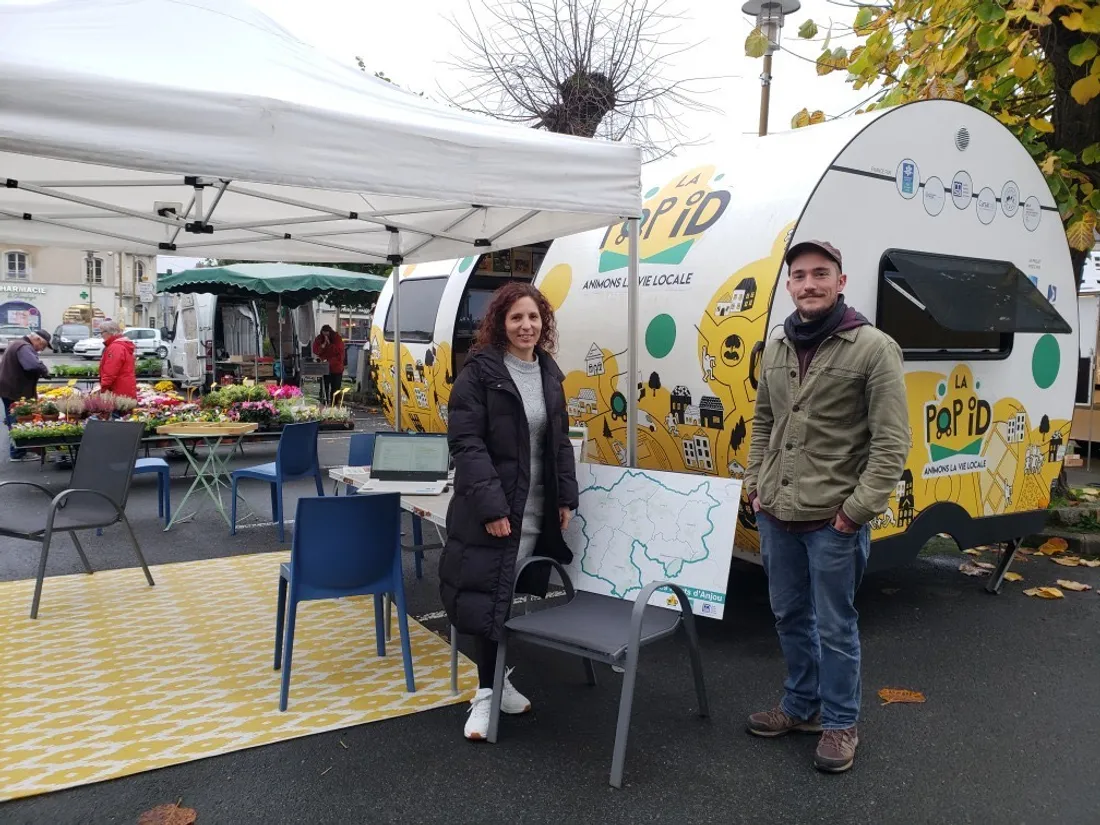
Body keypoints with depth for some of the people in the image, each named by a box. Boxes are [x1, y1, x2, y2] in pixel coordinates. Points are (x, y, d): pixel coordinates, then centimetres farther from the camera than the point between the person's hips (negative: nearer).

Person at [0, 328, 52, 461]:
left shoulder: (17, 344, 17)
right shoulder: (25, 348, -20)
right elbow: (34, 365, -36)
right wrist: (46, 372, -18)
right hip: (15, 392, -11)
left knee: (14, 422, 18)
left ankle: (16, 451, 27)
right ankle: (18, 454, 1)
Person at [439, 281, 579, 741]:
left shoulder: (549, 375, 11)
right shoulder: (480, 372, -10)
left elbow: (560, 441, 17)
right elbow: (465, 443, -16)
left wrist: (566, 497, 9)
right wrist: (491, 505, -21)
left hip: (537, 511, 6)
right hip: (492, 509, -6)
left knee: (511, 597, 15)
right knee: (488, 599, 0)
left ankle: (497, 681, 31)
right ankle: (487, 693, 15)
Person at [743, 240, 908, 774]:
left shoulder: (873, 348, -11)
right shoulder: (777, 348, 8)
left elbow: (891, 442, -13)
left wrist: (858, 508, -16)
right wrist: (754, 482, 9)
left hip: (833, 521, -6)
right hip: (775, 515, 6)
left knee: (835, 626, 8)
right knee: (790, 616, 19)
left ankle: (839, 722, 28)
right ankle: (801, 705, 38)